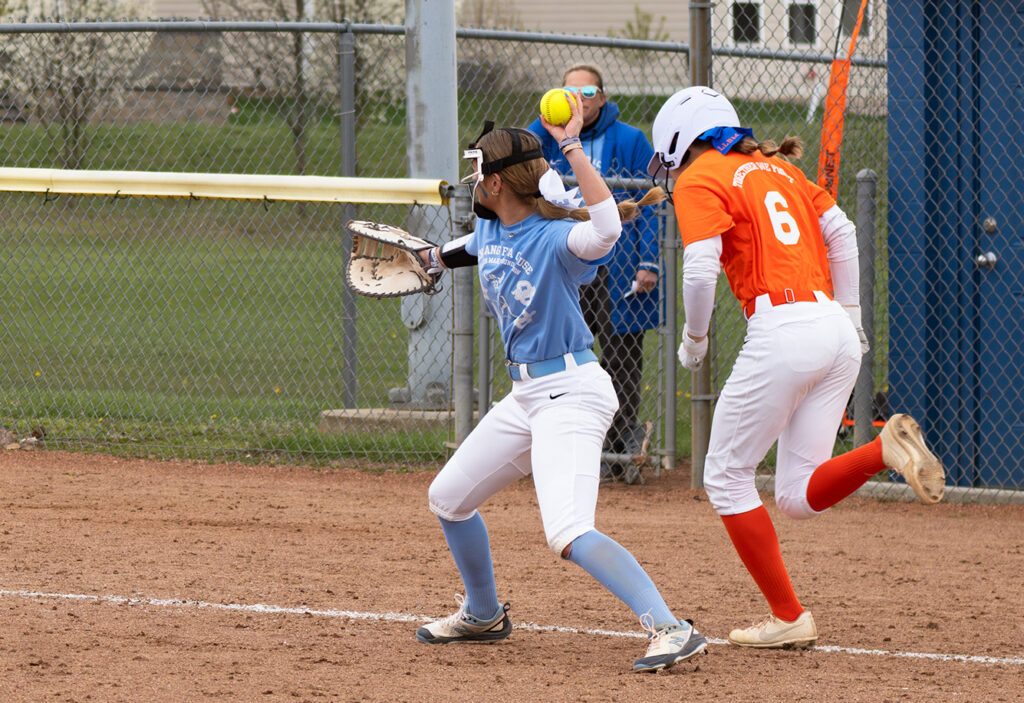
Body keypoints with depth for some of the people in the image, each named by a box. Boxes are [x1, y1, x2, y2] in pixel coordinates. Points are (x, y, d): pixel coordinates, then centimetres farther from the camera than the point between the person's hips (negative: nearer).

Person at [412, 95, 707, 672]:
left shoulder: (554, 237, -20)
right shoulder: (489, 231, 6)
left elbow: (606, 229, -42)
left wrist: (573, 147, -40)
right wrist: (437, 258, 41)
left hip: (571, 394, -10)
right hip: (526, 396, 10)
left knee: (570, 536, -25)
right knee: (448, 498, 21)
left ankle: (673, 630, -27)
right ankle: (484, 615, 41)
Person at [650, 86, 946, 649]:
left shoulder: (698, 182, 1)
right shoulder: (776, 167, 23)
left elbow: (701, 271, -11)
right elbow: (841, 233, 22)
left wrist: (694, 338, 5)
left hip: (782, 329, -7)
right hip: (836, 332, 7)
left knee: (726, 477, 9)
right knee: (797, 496, 10)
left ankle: (788, 618, 4)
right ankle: (885, 448, -16)